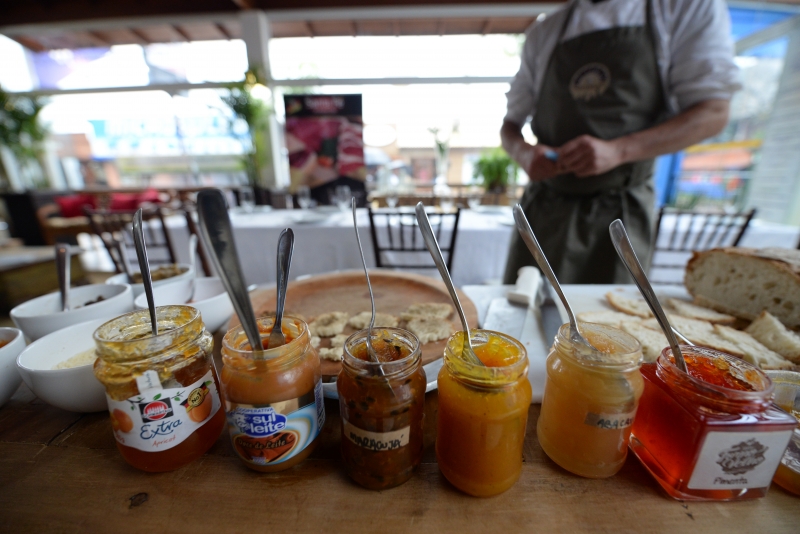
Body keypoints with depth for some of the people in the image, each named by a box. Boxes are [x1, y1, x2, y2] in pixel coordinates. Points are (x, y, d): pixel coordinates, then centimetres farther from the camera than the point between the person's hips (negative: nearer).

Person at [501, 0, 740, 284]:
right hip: (543, 206, 2)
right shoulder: (542, 33, 15)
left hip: (618, 211, -1)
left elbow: (713, 113, -1)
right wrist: (523, 152, -10)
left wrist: (618, 150, -19)